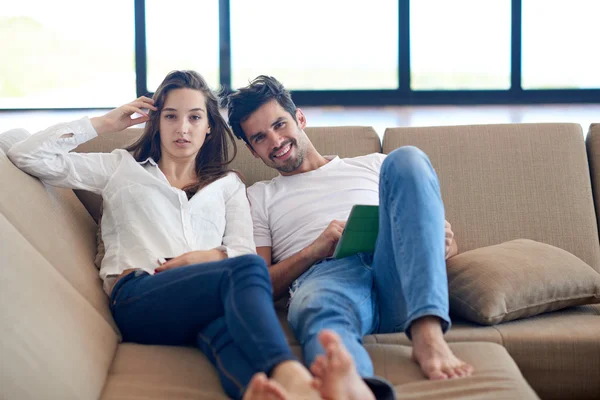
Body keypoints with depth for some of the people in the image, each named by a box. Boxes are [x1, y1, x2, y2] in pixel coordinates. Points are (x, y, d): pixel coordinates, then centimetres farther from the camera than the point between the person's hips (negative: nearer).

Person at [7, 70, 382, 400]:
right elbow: (27, 155, 20)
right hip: (137, 297, -2)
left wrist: (206, 257, -6)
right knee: (247, 270, -37)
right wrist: (105, 123, 21)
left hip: (203, 300, 3)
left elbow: (245, 250, 17)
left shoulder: (228, 184, 31)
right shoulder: (122, 167, 26)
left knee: (225, 327, -41)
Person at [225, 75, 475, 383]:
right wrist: (315, 250, -3)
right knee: (317, 307, -40)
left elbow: (449, 246, 25)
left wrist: (444, 242, -1)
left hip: (397, 276, 2)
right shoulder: (259, 197, 28)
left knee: (405, 160, -22)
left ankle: (427, 332, -39)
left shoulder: (372, 166, 31)